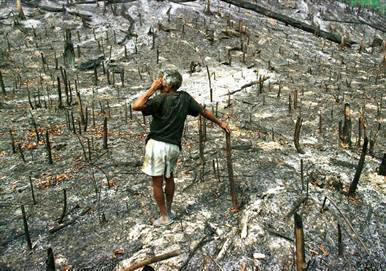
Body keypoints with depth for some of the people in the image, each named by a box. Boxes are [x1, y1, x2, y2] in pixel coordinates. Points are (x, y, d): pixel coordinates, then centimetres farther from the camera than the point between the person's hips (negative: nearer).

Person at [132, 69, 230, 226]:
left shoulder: (161, 99, -14)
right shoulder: (185, 98, 3)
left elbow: (135, 106, -23)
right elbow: (204, 111, 11)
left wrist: (152, 89, -14)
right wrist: (220, 123, 24)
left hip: (157, 144, -6)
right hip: (174, 146, 6)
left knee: (157, 182, 8)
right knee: (169, 177, 25)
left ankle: (165, 217, 20)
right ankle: (169, 211, 37)